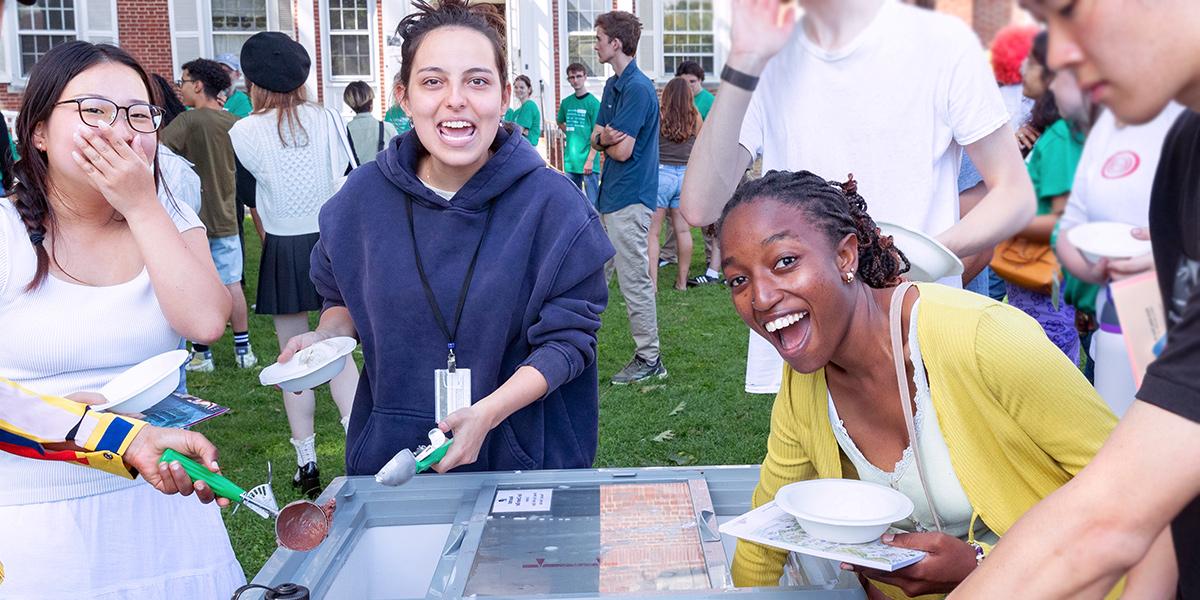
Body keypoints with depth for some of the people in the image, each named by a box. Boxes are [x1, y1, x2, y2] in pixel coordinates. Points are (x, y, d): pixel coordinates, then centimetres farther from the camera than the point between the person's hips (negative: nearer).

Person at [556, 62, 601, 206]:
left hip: (588, 162, -6)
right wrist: (571, 135, 10)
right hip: (570, 161, 6)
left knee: (593, 202, -2)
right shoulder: (566, 102, 9)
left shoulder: (593, 102, -7)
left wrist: (590, 160, -16)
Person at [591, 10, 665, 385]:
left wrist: (604, 140, 1)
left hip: (630, 199, -10)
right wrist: (602, 139, -12)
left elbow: (622, 151, -20)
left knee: (634, 281, -3)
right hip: (608, 198, 10)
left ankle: (650, 360, 7)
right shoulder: (612, 85, 15)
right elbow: (596, 137, 12)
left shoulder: (638, 89, -16)